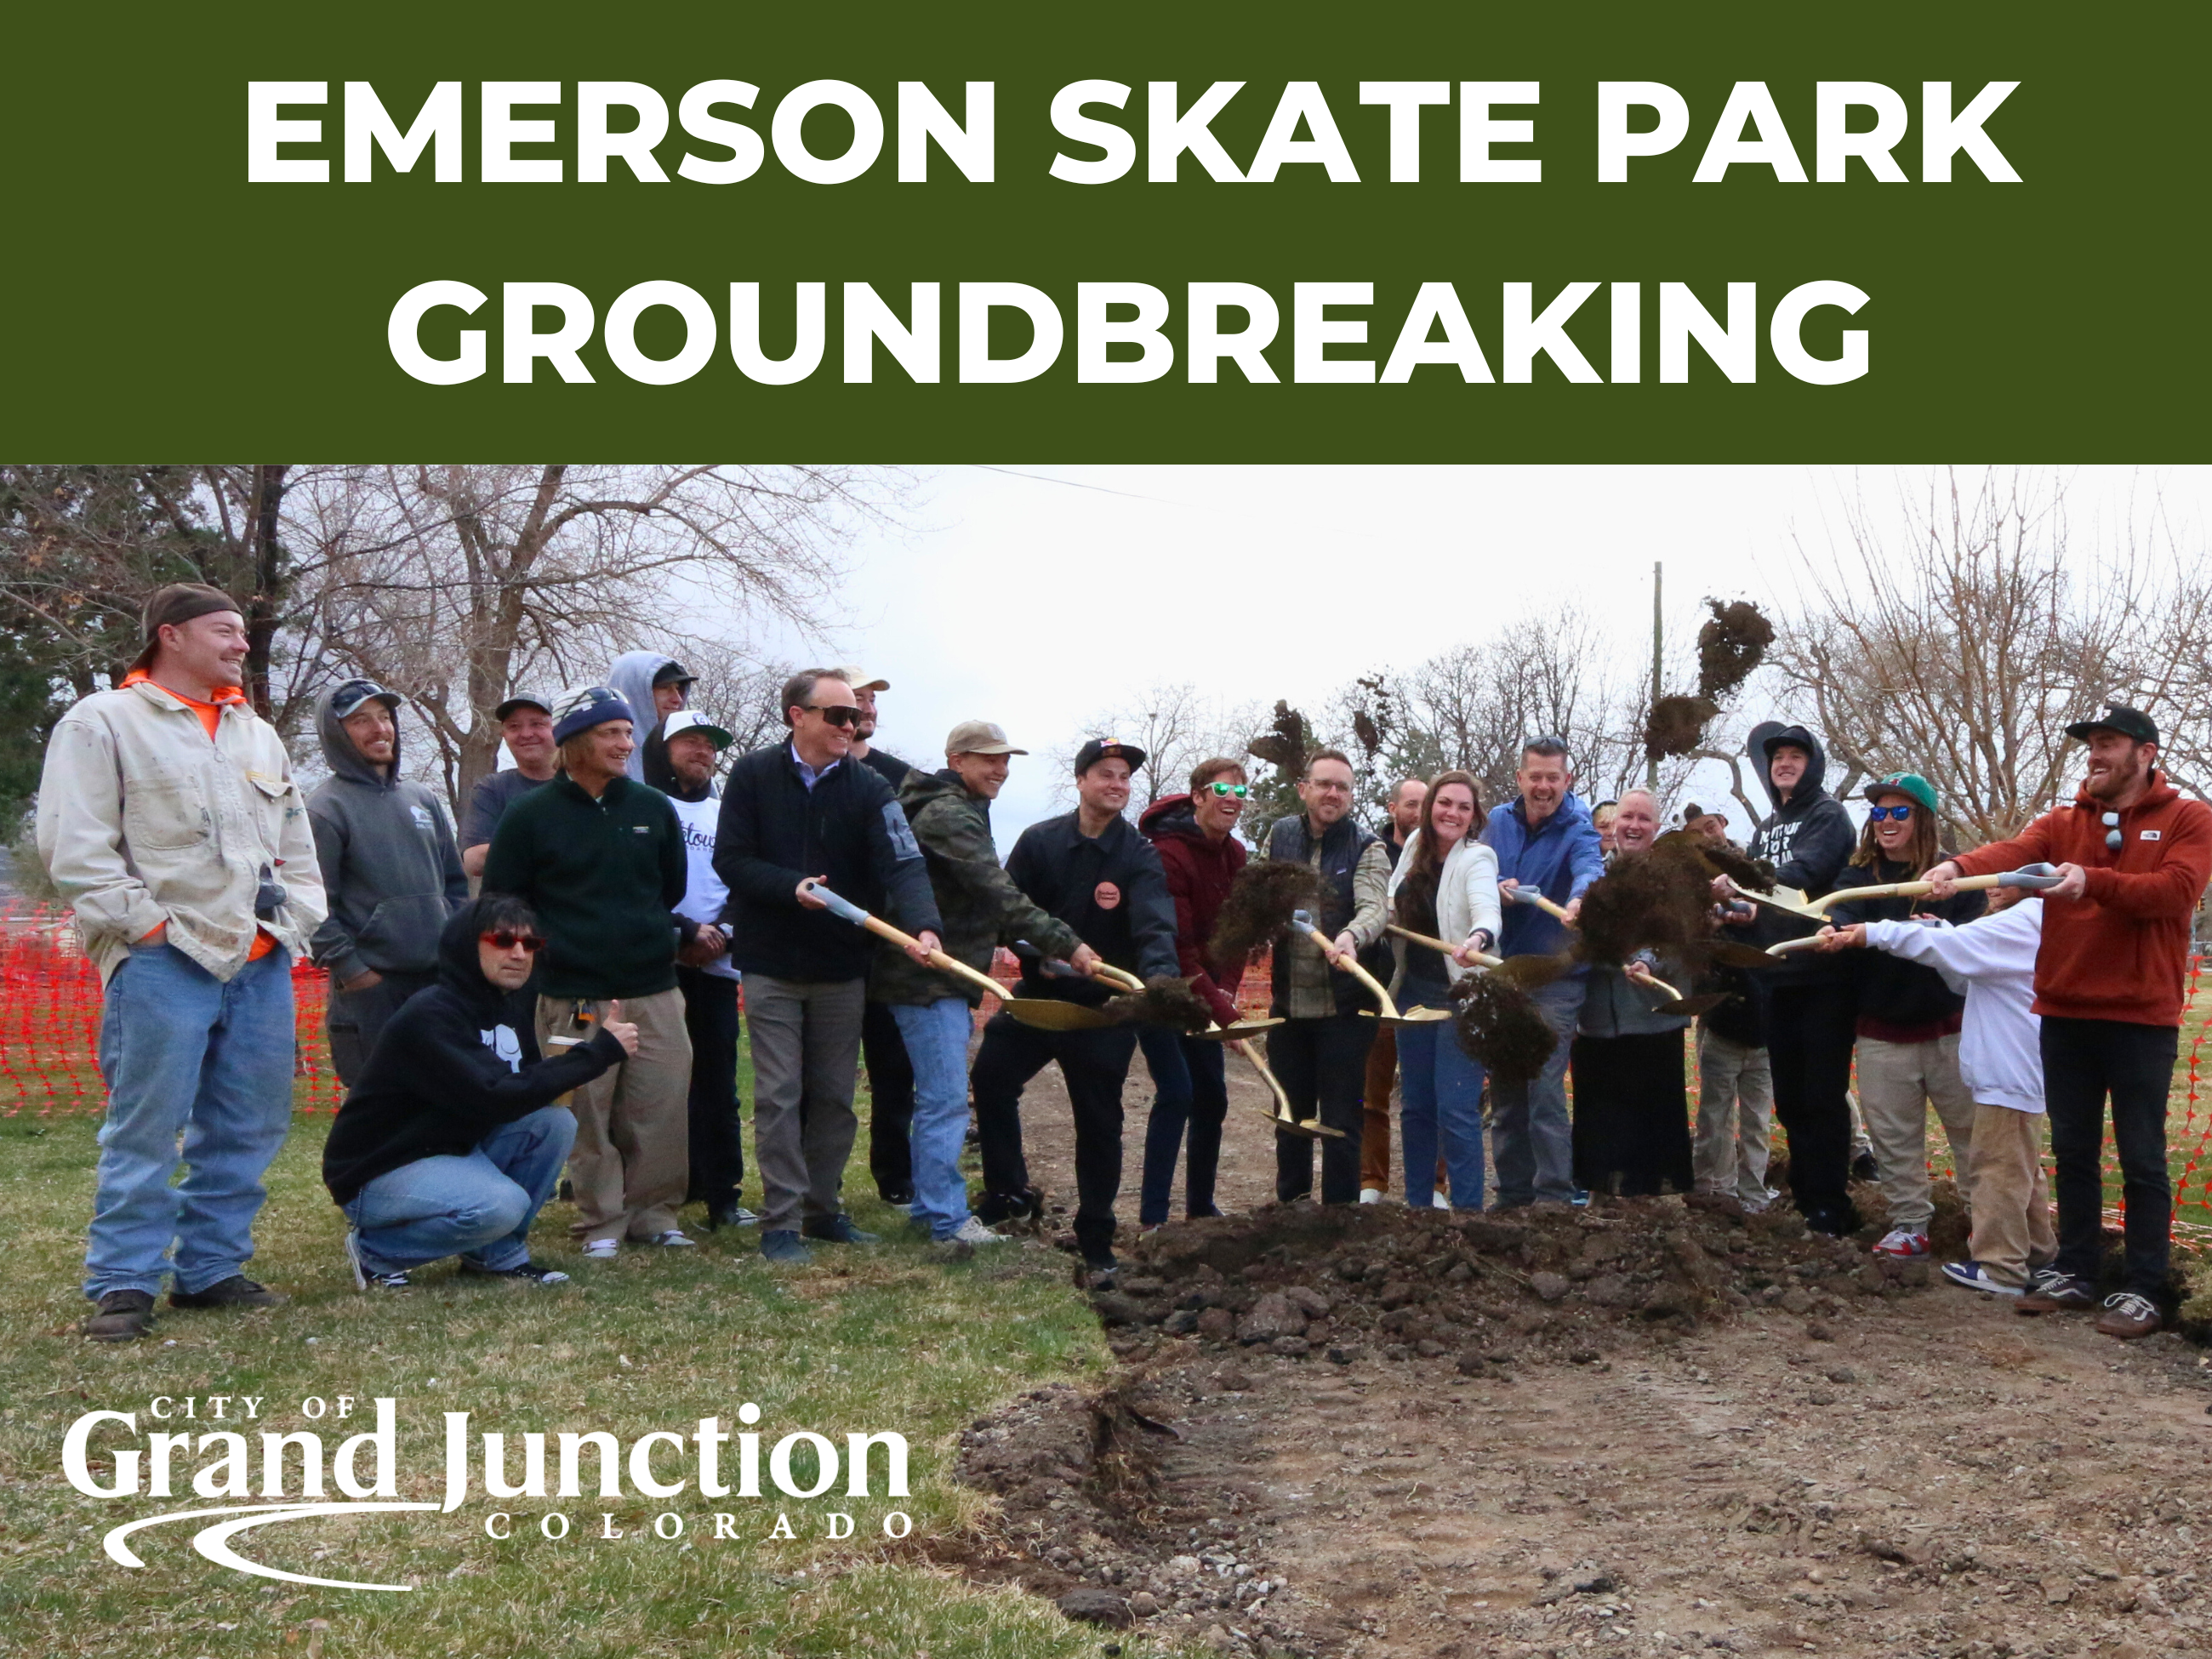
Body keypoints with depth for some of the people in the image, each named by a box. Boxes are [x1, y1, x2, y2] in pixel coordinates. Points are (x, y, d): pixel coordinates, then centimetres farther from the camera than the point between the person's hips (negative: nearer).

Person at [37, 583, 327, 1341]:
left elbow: (297, 844, 24)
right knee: (145, 1130, -4)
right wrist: (143, 923, -12)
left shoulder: (258, 735, 20)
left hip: (262, 964, 6)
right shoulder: (102, 723, 0)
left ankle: (210, 1268, 19)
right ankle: (123, 1282, 5)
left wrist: (296, 924, 11)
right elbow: (75, 845, -8)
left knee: (247, 1129, 8)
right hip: (163, 965, -6)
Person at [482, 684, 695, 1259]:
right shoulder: (531, 816, -2)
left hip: (655, 990, 3)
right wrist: (556, 944, 2)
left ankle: (653, 1211, 17)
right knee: (588, 1116, 1)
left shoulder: (654, 808, 9)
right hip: (574, 997, -3)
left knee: (663, 1109, 2)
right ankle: (601, 1222, 14)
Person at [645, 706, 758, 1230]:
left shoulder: (727, 814, 19)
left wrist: (722, 934, -1)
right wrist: (686, 931, -11)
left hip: (715, 967, 4)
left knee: (717, 1080, 3)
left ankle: (722, 1192, 7)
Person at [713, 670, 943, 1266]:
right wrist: (792, 887, -23)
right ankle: (780, 1220, 6)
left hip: (842, 967, 2)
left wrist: (923, 926, -33)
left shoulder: (868, 788, -3)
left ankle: (823, 1210, 23)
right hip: (770, 965, -2)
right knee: (779, 1096, -1)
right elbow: (730, 860, -7)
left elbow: (902, 864, -16)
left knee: (835, 1097, 10)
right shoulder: (753, 776, -4)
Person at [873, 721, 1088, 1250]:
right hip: (929, 981, -11)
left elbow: (983, 901, 25)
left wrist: (1035, 949, 18)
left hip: (943, 978, 11)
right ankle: (948, 1219, -5)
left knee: (938, 1097, 17)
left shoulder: (959, 810, 20)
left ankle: (928, 1206, 25)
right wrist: (1066, 943, -22)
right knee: (946, 1100, -9)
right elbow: (1000, 894, -23)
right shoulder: (950, 814, -15)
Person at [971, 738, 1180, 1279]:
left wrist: (1159, 975, -43)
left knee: (1100, 1122, 3)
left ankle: (1096, 1242, 16)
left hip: (1103, 1009, -2)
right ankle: (1008, 1194, 17)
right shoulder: (1039, 841, -1)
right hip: (1038, 995, 2)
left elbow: (1155, 924, -24)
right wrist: (1047, 950, -18)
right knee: (991, 1076, -3)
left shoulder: (1139, 856, -8)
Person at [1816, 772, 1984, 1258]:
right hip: (1883, 1031, 2)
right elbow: (1842, 913, -18)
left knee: (1971, 1127, 5)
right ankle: (1910, 1224, 20)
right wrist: (1832, 933, -41)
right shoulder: (1858, 874, 2)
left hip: (1950, 1026, -2)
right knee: (1893, 1135, 9)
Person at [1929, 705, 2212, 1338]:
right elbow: (2011, 852, -13)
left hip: (2142, 1018, -4)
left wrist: (2093, 881, -31)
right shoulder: (2062, 824, 7)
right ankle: (2074, 1273, 22)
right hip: (2065, 1014, 4)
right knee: (2073, 1152, 12)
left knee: (2141, 1160, 2)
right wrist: (1958, 867, -34)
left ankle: (2142, 1290, 10)